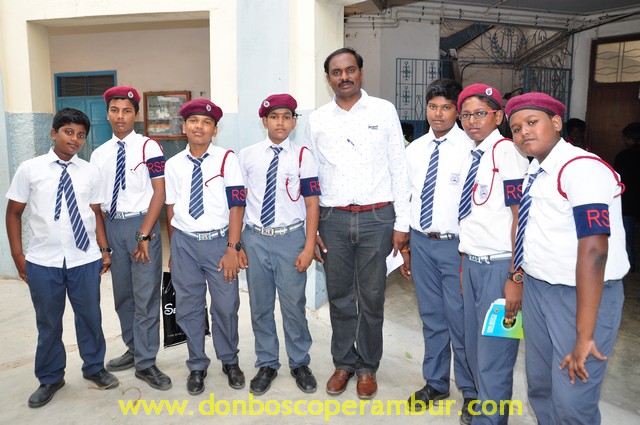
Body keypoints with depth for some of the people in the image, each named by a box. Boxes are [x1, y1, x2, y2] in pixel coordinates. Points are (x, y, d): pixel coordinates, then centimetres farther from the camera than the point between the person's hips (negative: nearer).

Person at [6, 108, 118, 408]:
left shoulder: (89, 172, 1)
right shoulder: (29, 169, -2)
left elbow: (96, 214, 6)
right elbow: (14, 213, 3)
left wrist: (105, 250, 0)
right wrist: (17, 254, -1)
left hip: (85, 260, 1)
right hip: (42, 262, -1)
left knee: (90, 316, 14)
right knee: (48, 323, 14)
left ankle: (94, 368, 36)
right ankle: (50, 379, 34)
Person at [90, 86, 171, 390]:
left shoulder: (149, 147, -5)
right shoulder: (99, 154, 10)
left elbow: (160, 192, -9)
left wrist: (144, 234, -14)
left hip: (141, 224, -5)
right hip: (111, 225, 5)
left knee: (146, 296, -2)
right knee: (122, 294, 15)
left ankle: (146, 363, 11)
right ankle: (134, 349, 33)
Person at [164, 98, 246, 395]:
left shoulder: (227, 159, -5)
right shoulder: (173, 164, 5)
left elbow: (236, 205, -8)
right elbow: (171, 209, 10)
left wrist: (232, 248, -11)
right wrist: (174, 249, 10)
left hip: (219, 240, -3)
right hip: (184, 242, 3)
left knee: (226, 306, 5)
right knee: (188, 307, 11)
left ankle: (229, 362, 30)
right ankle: (197, 366, 30)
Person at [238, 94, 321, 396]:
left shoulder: (303, 156, -3)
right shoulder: (247, 155, 3)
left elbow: (312, 203, -2)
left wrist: (308, 247, -6)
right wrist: (237, 243, 4)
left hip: (290, 238, -2)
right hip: (255, 238, 2)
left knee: (294, 305, 6)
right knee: (260, 306, 12)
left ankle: (299, 363, 29)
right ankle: (267, 365, 31)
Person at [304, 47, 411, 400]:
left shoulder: (384, 111, 3)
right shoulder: (316, 120, 8)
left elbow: (399, 168, 2)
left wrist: (402, 222, -2)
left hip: (377, 217, -1)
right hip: (333, 219, 2)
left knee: (371, 298, 7)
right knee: (339, 297, 11)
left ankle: (367, 366, 26)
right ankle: (343, 363, 30)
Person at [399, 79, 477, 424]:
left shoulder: (471, 149, -10)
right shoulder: (414, 149, 7)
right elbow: (406, 198, 10)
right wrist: (404, 247, 11)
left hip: (456, 244, -5)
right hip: (420, 241, 5)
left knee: (460, 319, 4)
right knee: (431, 317, 16)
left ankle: (471, 391, 26)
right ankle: (435, 382, 35)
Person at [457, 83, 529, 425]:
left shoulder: (506, 150, -12)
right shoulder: (474, 154, 11)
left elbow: (521, 217, -16)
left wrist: (516, 278, -18)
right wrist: (465, 262, 15)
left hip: (498, 267, -8)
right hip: (472, 264, 8)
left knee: (494, 359, 2)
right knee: (474, 350, 19)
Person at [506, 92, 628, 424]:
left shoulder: (581, 169, -20)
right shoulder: (535, 170, 6)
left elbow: (593, 252, -26)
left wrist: (584, 335, -26)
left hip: (582, 295, -8)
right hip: (536, 288, 8)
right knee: (539, 387, 20)